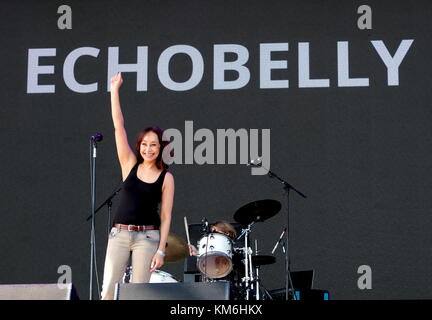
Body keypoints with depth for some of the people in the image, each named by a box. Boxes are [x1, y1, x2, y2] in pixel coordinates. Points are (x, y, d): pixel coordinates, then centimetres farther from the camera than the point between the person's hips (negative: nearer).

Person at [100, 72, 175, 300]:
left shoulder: (166, 178, 2)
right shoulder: (129, 164, 6)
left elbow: (166, 216, 0)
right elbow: (118, 126, 2)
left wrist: (161, 250, -8)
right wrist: (115, 89, -2)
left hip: (147, 236, -1)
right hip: (119, 233, 2)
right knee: (108, 290, -6)